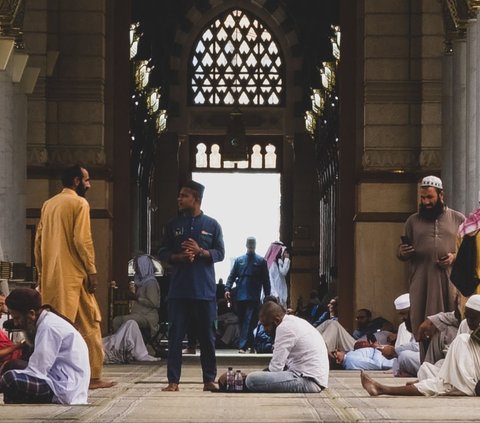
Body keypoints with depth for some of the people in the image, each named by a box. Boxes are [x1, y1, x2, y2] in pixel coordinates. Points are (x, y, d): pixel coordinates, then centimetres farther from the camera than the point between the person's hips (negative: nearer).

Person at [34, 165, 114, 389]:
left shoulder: (48, 204, 14)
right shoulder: (79, 203, -6)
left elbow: (38, 240, 13)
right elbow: (82, 240, -14)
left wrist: (40, 272, 17)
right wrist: (92, 271, -11)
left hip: (50, 276, 7)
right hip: (73, 274, -7)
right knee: (89, 324, 2)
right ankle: (93, 376, 2)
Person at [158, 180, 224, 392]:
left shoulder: (212, 225, 6)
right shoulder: (173, 225, 10)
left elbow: (220, 253, 4)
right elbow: (163, 253, 10)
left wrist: (200, 251, -13)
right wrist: (179, 257, -10)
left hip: (205, 291, -1)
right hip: (179, 290, 1)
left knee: (207, 336, 3)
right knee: (175, 336, -1)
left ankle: (209, 380, 11)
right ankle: (173, 380, 2)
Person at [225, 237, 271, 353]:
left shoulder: (261, 261, 6)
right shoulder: (239, 260, 12)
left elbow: (266, 280, 5)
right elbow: (232, 276, 9)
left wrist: (267, 295, 0)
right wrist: (227, 288, -6)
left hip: (253, 297, -3)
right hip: (240, 296, 3)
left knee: (249, 322, -11)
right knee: (242, 322, 6)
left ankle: (243, 346, -18)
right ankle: (249, 345, 13)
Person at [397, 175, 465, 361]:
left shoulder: (458, 219, 11)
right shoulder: (413, 221, 14)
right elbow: (402, 254, 17)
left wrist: (456, 257, -8)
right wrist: (402, 253, -6)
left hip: (449, 282, -1)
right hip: (421, 283, 1)